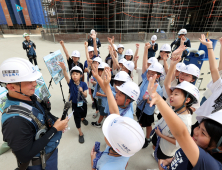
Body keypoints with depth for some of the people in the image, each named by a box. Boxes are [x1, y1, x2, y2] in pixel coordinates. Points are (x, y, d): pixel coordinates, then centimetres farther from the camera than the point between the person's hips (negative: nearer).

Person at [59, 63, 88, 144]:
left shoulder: (83, 84, -15)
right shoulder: (71, 83, -17)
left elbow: (85, 95, -13)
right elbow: (66, 76, -39)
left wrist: (82, 91, -33)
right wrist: (64, 69, -58)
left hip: (83, 103, 2)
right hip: (75, 104, -1)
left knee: (83, 114, 26)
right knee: (77, 119, 6)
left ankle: (83, 119, 65)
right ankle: (80, 133, 28)